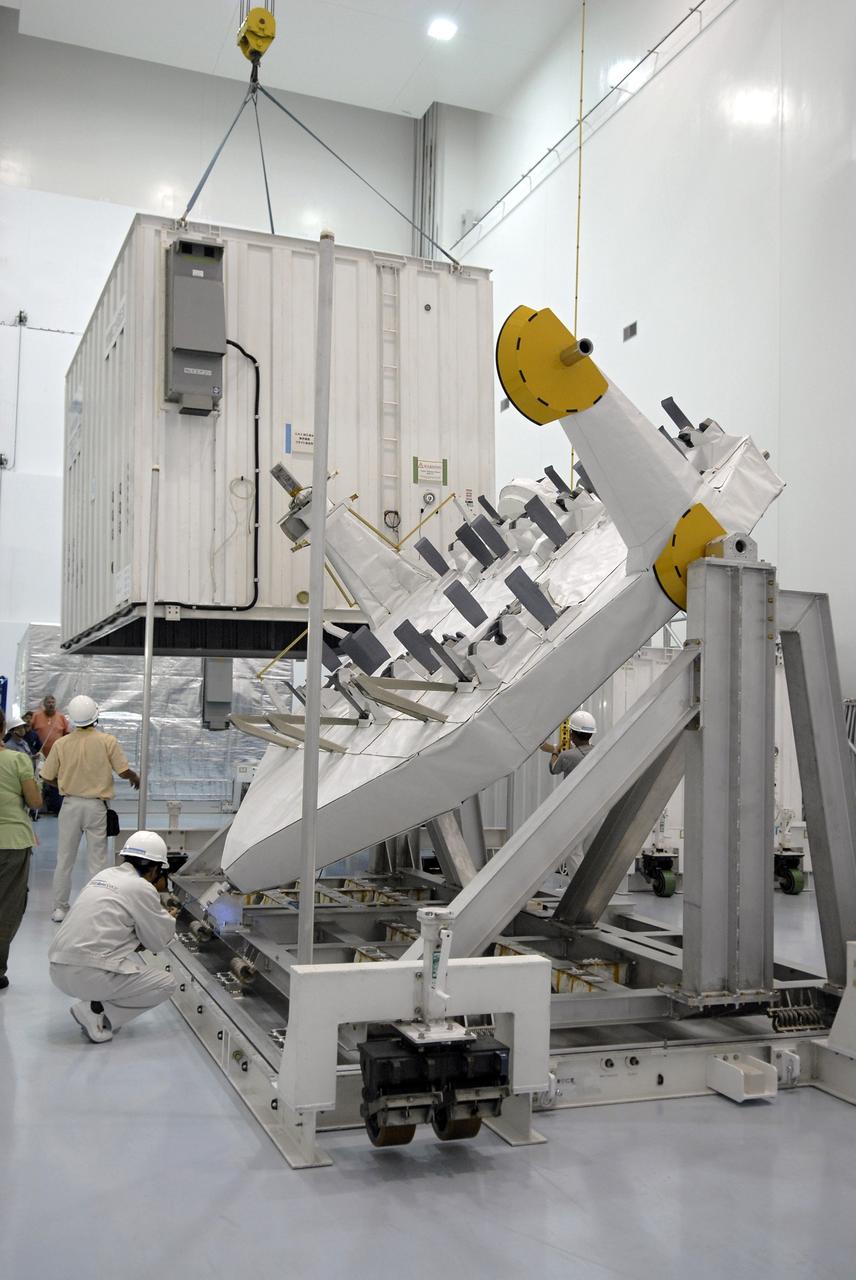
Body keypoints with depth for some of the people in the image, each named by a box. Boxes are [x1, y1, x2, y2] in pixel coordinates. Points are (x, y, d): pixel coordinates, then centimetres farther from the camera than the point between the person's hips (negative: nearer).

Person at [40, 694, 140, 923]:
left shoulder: (61, 744, -6)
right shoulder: (107, 741, -10)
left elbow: (47, 777, 1)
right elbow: (124, 772, -8)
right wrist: (135, 778, 14)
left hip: (70, 805, 2)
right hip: (96, 806, -1)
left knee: (64, 859, 12)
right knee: (98, 860, 7)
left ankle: (60, 908, 17)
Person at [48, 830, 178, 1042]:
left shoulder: (103, 876, 16)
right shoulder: (142, 888, -7)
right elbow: (158, 942, 3)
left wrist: (161, 916, 27)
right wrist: (169, 919, 24)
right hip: (89, 975, -8)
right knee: (166, 984, 5)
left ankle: (95, 1004, 10)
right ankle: (96, 1012, -4)